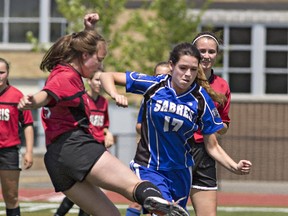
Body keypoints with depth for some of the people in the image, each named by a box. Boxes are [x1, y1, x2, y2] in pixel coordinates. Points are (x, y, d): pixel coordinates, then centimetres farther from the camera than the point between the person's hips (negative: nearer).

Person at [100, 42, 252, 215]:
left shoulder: (202, 101, -8)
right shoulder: (153, 85, -11)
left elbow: (212, 146, -3)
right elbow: (107, 76, -4)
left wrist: (235, 167, -19)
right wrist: (115, 95, -24)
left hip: (180, 172, 3)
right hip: (148, 168, -3)